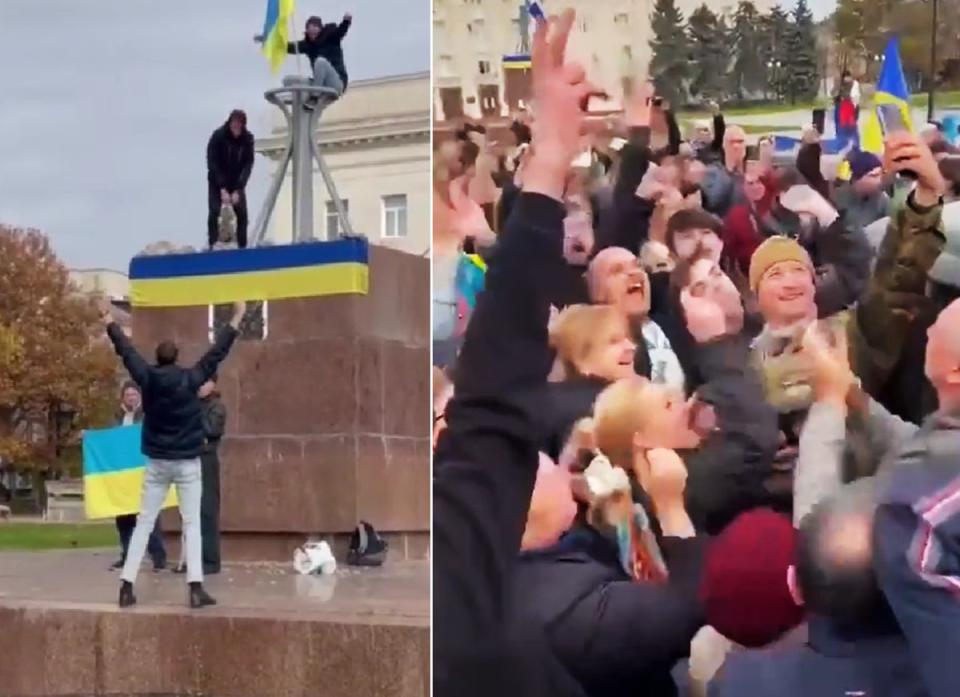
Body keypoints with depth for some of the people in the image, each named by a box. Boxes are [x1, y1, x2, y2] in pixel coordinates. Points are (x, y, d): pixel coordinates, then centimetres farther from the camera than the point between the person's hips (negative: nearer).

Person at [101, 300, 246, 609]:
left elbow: (127, 351, 11)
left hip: (157, 462, 3)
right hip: (187, 462, -2)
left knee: (144, 522, 8)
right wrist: (236, 320, 1)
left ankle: (127, 586, 5)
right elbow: (216, 354, -6)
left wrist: (110, 323, 25)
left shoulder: (147, 378, -2)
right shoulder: (189, 379, -9)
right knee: (192, 523, -1)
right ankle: (196, 588, -10)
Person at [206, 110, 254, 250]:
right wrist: (222, 188, -27)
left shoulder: (248, 138, -14)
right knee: (214, 213, -14)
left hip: (236, 182, 3)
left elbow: (248, 164, -13)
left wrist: (238, 189, -22)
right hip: (217, 181, -2)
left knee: (242, 214, -5)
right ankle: (212, 246, -11)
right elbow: (212, 163, -21)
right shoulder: (218, 136, -22)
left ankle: (242, 247, 2)